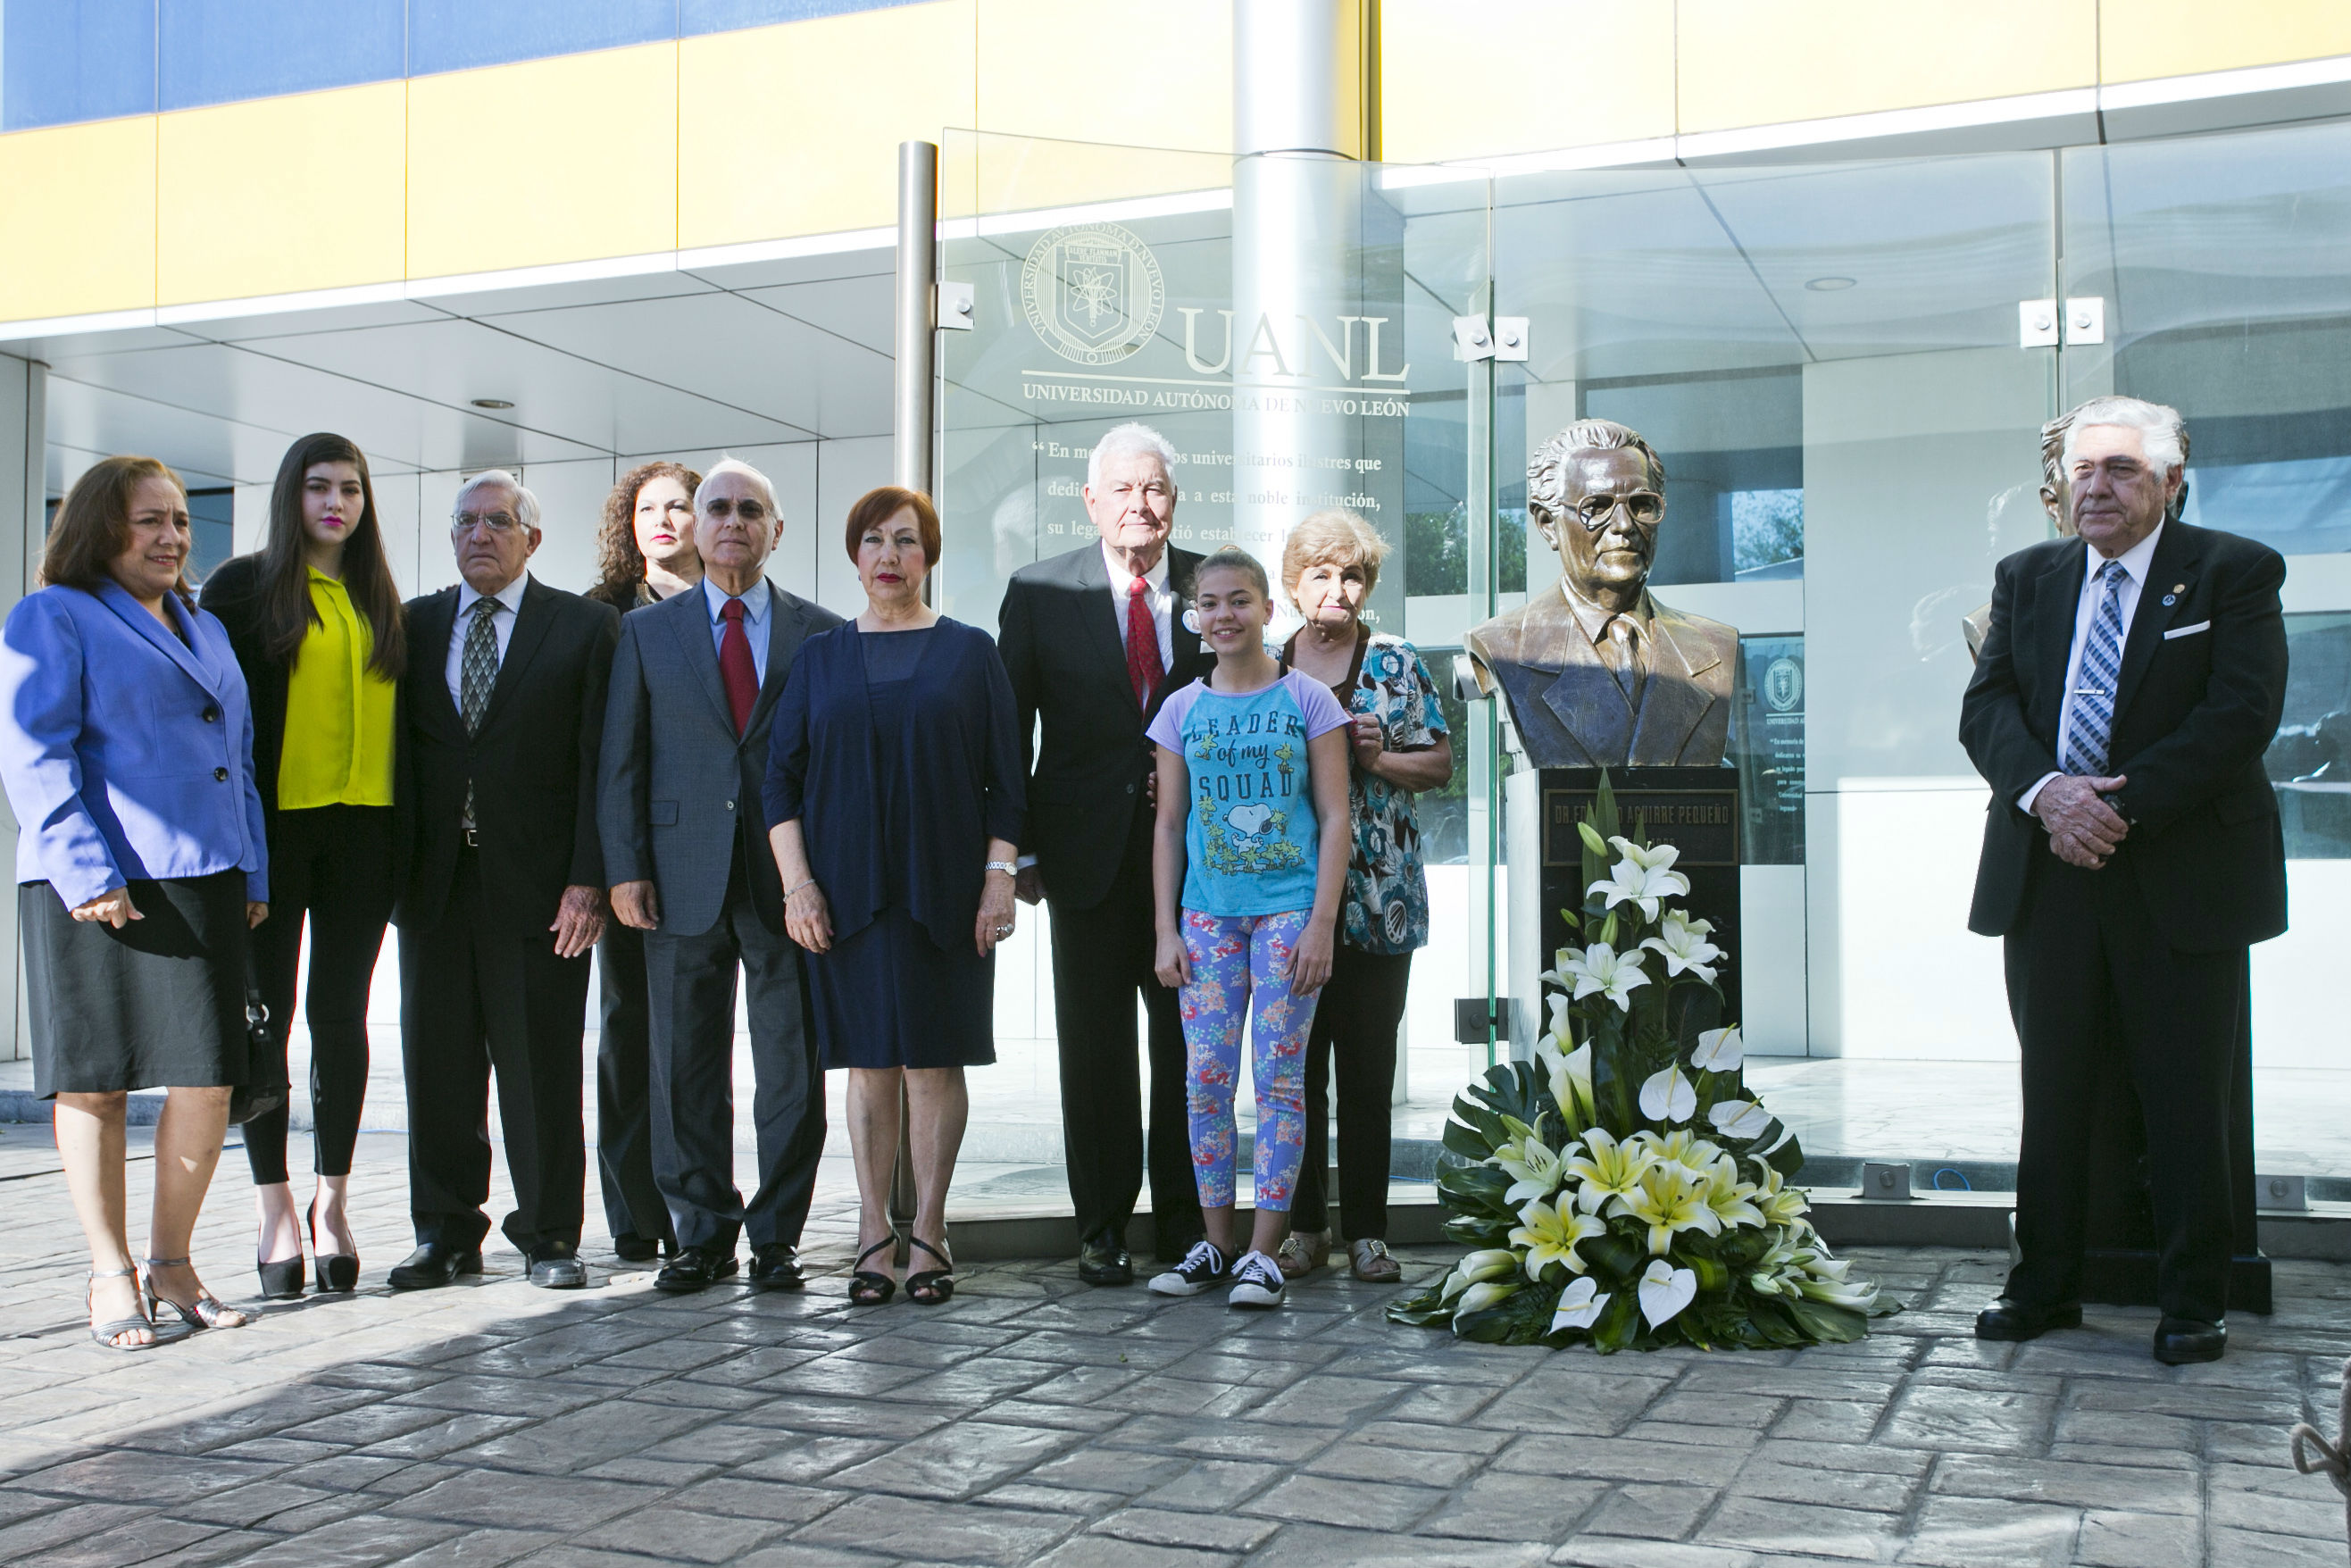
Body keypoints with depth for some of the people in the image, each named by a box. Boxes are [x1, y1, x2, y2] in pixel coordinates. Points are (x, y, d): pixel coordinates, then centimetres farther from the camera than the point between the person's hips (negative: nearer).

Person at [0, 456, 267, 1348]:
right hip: (98, 889, -6)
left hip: (204, 882, 6)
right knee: (94, 1080, 2)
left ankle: (171, 1264, 16)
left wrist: (254, 874, 13)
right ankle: (111, 1274, 12)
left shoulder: (204, 629, 22)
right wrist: (86, 871, -16)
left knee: (208, 1078, 2)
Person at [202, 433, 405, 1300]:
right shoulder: (243, 586, 3)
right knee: (265, 1013, 0)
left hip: (362, 828, 3)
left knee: (342, 1012, 6)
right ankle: (276, 1206, 8)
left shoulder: (380, 602, 14)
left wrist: (400, 836, 6)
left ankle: (333, 1199, 15)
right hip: (272, 826, -3)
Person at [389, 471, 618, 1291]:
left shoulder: (585, 626, 3)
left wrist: (587, 879, -11)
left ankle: (548, 1236, 13)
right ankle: (446, 1233, 19)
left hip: (539, 883, -3)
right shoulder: (414, 625, 14)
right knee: (437, 1063, 7)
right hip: (434, 878, 3)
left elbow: (600, 762, -3)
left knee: (541, 1065, 1)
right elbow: (396, 752, 12)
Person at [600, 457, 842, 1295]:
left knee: (793, 1066, 1)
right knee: (686, 1067, 6)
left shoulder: (822, 634, 7)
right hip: (683, 879, 1)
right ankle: (703, 1235, 17)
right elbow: (620, 759, 8)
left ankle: (777, 1235, 13)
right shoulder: (647, 631, 11)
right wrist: (624, 868, -2)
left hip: (789, 879, -1)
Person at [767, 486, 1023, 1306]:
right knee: (869, 1065, 4)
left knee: (932, 1062, 1)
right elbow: (781, 775, 7)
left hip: (943, 892, -1)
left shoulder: (969, 652, 6)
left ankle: (928, 1232, 10)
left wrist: (999, 881, -5)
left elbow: (1004, 778, 3)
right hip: (846, 893, 1)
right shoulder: (820, 657, 10)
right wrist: (796, 883, -3)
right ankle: (873, 1233, 10)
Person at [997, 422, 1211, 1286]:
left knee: (1189, 1041, 7)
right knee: (1094, 1046, 5)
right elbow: (1008, 729, 3)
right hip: (1089, 851, -1)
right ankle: (1101, 1227, 16)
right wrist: (1017, 850, -2)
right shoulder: (1040, 591, 2)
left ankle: (1184, 1222, 19)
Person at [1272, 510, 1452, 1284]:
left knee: (1368, 1069, 2)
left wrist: (1379, 759, -11)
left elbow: (1440, 762, 6)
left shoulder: (1397, 663, 6)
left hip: (1378, 896, -1)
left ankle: (1366, 1230, 10)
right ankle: (1303, 1226, 14)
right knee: (1294, 1066, 4)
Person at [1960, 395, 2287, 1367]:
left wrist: (2120, 806, -18)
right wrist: (2045, 793, -16)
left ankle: (2194, 1305, 15)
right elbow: (1986, 704, 3)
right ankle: (2044, 1287, 21)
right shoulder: (2027, 578, 13)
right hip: (2048, 874, 4)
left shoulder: (2235, 573, 0)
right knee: (2051, 1093, 10)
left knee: (2186, 1099, 3)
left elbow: (2241, 714, -11)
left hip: (2183, 876, -3)